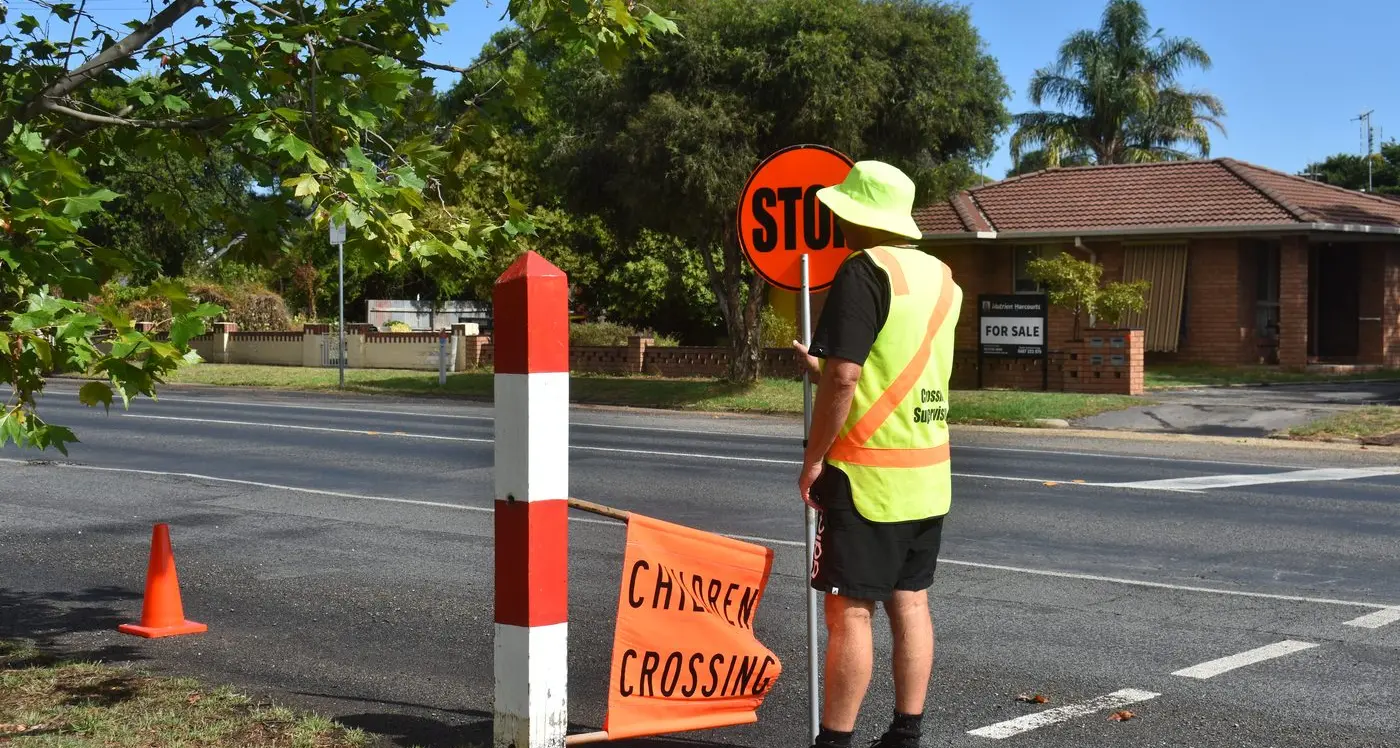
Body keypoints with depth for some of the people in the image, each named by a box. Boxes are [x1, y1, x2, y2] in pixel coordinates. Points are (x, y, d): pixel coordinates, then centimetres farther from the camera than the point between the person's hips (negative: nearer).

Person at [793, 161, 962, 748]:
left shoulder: (863, 270, -14)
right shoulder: (940, 277, 10)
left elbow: (843, 377, -20)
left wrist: (812, 461, -11)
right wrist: (824, 369, 25)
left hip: (868, 473, -8)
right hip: (928, 472, 8)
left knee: (850, 609, -3)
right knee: (910, 601, 13)